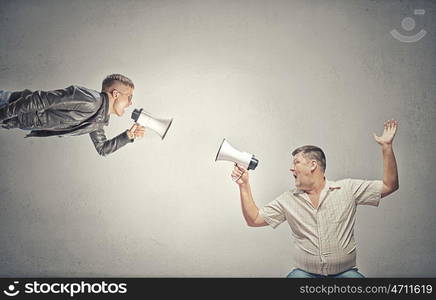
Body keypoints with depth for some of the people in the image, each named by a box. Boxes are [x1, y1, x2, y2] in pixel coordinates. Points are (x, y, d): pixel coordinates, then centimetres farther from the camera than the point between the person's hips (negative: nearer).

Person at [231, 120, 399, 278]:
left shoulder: (348, 188, 3)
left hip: (345, 272, -1)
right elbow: (254, 220, 6)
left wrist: (386, 147, -5)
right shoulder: (288, 200, 7)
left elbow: (389, 186, 2)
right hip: (305, 272, 1)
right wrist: (244, 185, -3)